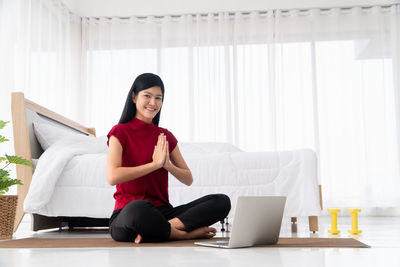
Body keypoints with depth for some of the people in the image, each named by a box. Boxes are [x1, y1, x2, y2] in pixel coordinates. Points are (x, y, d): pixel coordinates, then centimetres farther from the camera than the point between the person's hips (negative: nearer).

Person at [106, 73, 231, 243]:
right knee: (138, 208, -43)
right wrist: (155, 163, -12)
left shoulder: (166, 137, 15)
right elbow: (112, 177, -17)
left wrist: (167, 165, -7)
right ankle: (185, 233, -19)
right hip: (127, 214, -5)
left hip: (162, 212, 5)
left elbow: (188, 180, 14)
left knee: (222, 201, -15)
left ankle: (169, 227, -27)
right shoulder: (121, 132, 0)